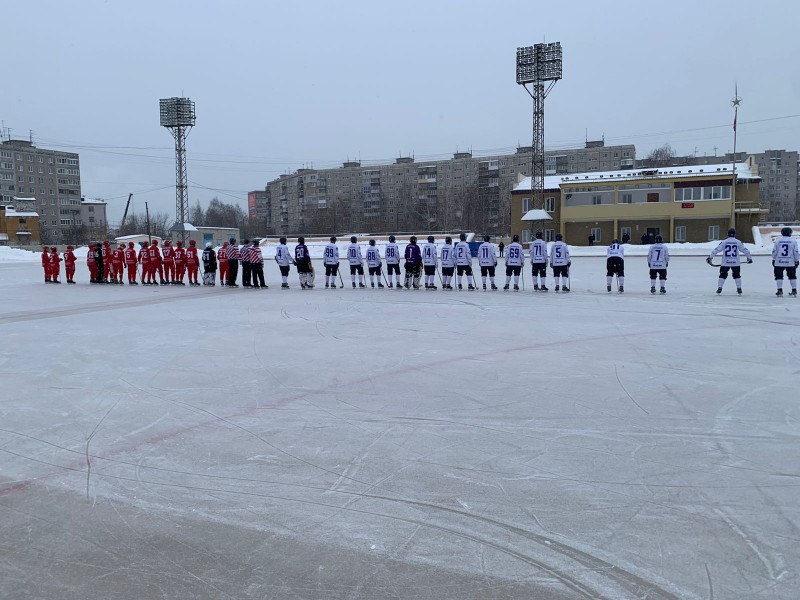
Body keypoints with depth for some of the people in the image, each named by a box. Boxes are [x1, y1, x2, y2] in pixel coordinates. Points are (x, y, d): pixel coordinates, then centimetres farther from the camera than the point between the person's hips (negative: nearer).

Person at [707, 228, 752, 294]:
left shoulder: (724, 242, -3)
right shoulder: (738, 242, 1)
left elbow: (716, 250, -5)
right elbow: (745, 250, 8)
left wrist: (710, 257, 0)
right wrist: (749, 258, 22)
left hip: (725, 262, -1)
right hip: (735, 263, 1)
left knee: (722, 275, 12)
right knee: (737, 275, 17)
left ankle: (719, 288, 4)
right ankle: (739, 288, 17)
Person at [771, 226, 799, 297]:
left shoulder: (778, 240, 1)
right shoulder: (793, 241, 0)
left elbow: (774, 251, 1)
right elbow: (795, 252, -1)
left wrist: (774, 259, 12)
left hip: (779, 262, -1)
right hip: (790, 262, 1)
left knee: (779, 276, 7)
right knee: (792, 276, 13)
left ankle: (780, 290, 0)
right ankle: (794, 290, 14)